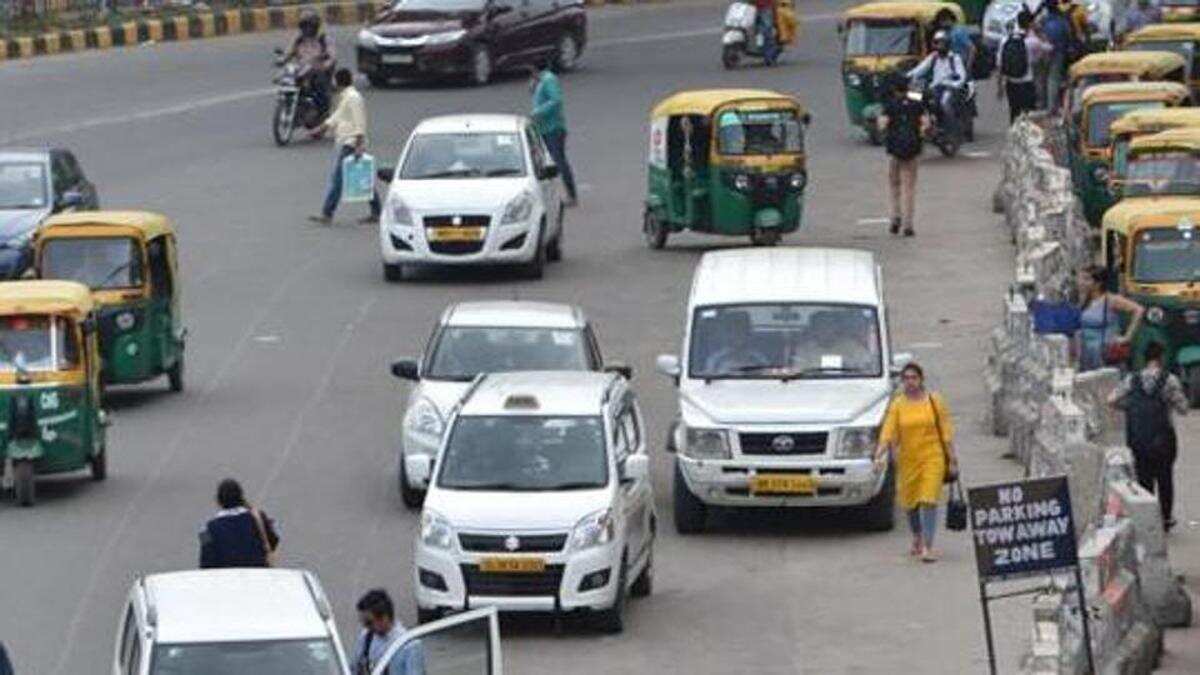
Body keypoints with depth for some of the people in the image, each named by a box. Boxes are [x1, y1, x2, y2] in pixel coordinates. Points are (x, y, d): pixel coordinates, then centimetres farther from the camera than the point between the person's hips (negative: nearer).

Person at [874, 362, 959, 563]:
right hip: (907, 460, 3)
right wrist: (880, 454, -20)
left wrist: (952, 458, 0)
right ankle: (917, 540, 36)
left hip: (932, 458, -3)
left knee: (929, 501, -13)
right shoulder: (897, 405, 2)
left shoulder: (934, 401, 1)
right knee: (910, 502, 13)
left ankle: (928, 547, -16)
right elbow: (888, 432, -6)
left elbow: (946, 431, 3)